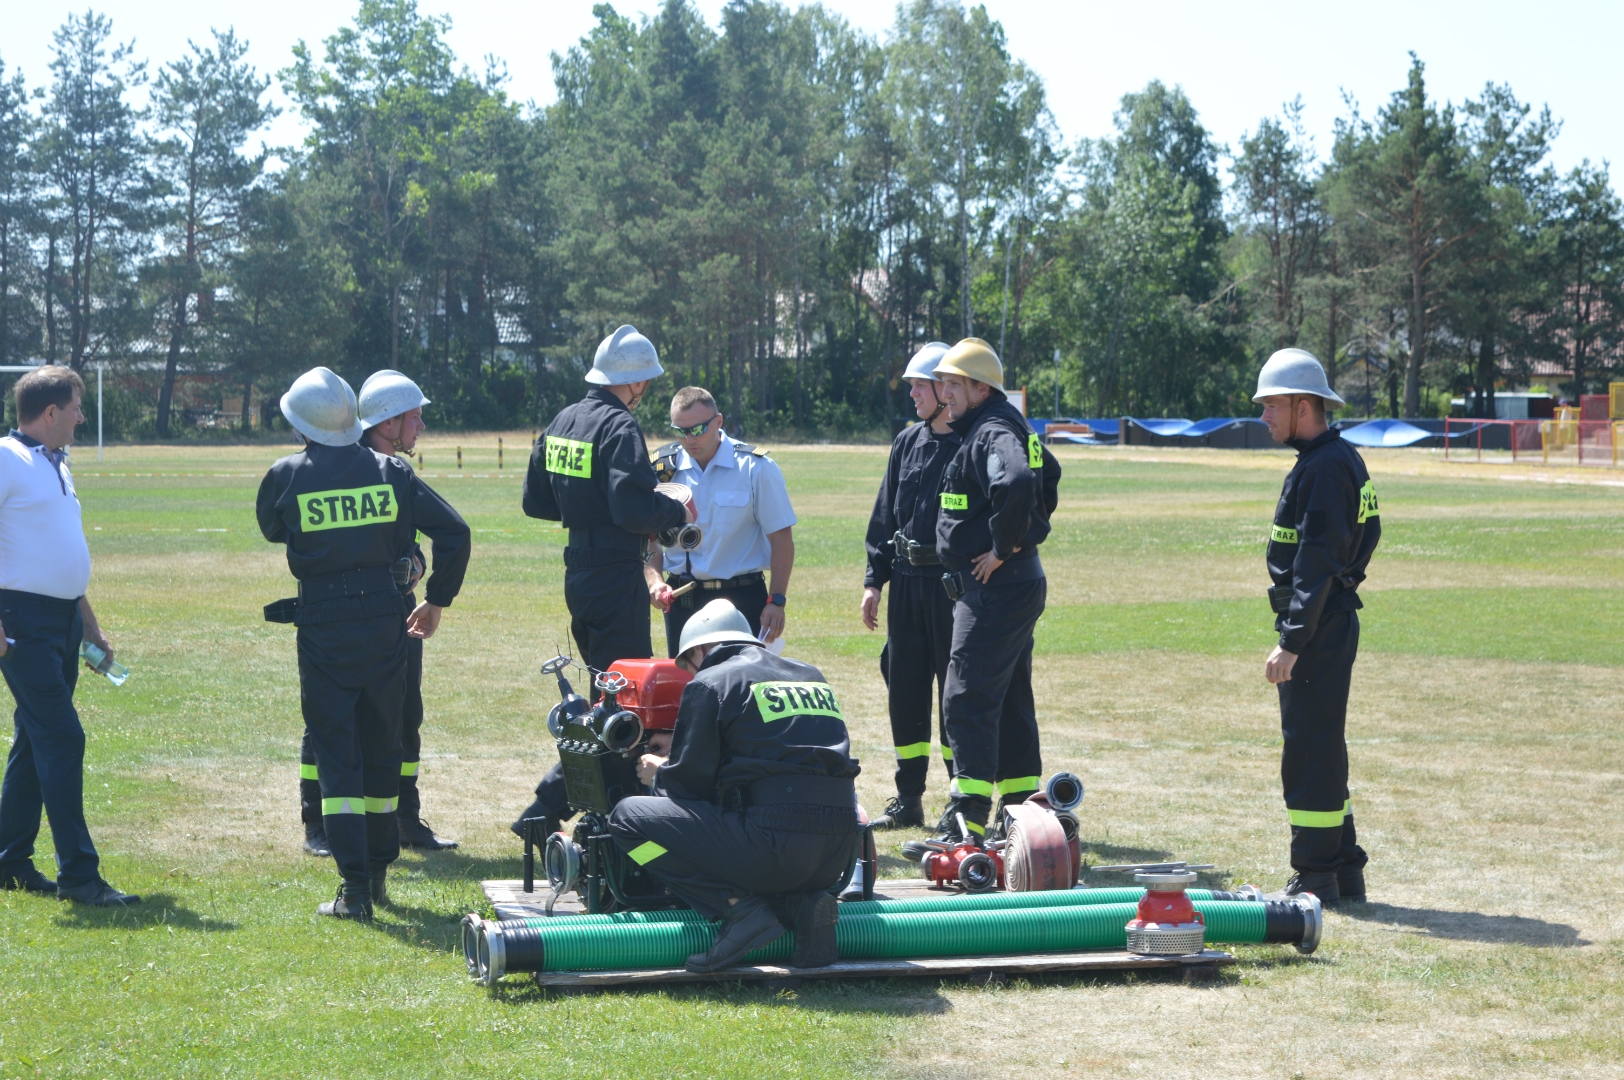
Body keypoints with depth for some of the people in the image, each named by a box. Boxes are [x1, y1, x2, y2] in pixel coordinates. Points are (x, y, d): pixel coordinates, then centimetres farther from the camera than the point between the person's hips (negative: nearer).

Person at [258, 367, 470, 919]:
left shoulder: (288, 475, -6)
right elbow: (454, 531, -2)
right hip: (385, 619, 3)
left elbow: (269, 528, 16)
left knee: (336, 753, 1)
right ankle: (378, 872, 25)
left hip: (323, 625, -2)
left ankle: (354, 888, -6)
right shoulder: (388, 470, 0)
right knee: (382, 746, 15)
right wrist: (438, 600, 9)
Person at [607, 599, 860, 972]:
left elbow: (687, 781, 1)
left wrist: (657, 776, 25)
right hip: (838, 855, 7)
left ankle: (739, 907, -7)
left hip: (775, 843, -7)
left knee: (627, 817, 6)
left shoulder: (710, 683, 3)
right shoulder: (812, 677, 23)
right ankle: (802, 902, 6)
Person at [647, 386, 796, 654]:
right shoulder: (663, 468, 2)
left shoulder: (756, 468, -5)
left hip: (742, 599, -3)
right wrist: (654, 580, -11)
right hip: (681, 599, 3)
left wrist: (776, 601, -10)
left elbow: (781, 539, -3)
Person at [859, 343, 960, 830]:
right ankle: (908, 799, 17)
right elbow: (885, 514, 16)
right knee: (903, 687, 9)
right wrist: (874, 579, 12)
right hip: (906, 581, 7)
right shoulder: (907, 442, 12)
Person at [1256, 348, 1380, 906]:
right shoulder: (1341, 459, 15)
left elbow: (1317, 563, -22)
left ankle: (1315, 877, -1)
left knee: (1310, 753, -6)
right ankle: (1343, 871, 21)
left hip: (1318, 629, -11)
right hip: (1332, 624, 11)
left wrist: (1291, 643, -23)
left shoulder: (1325, 467, -17)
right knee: (1320, 750, 16)